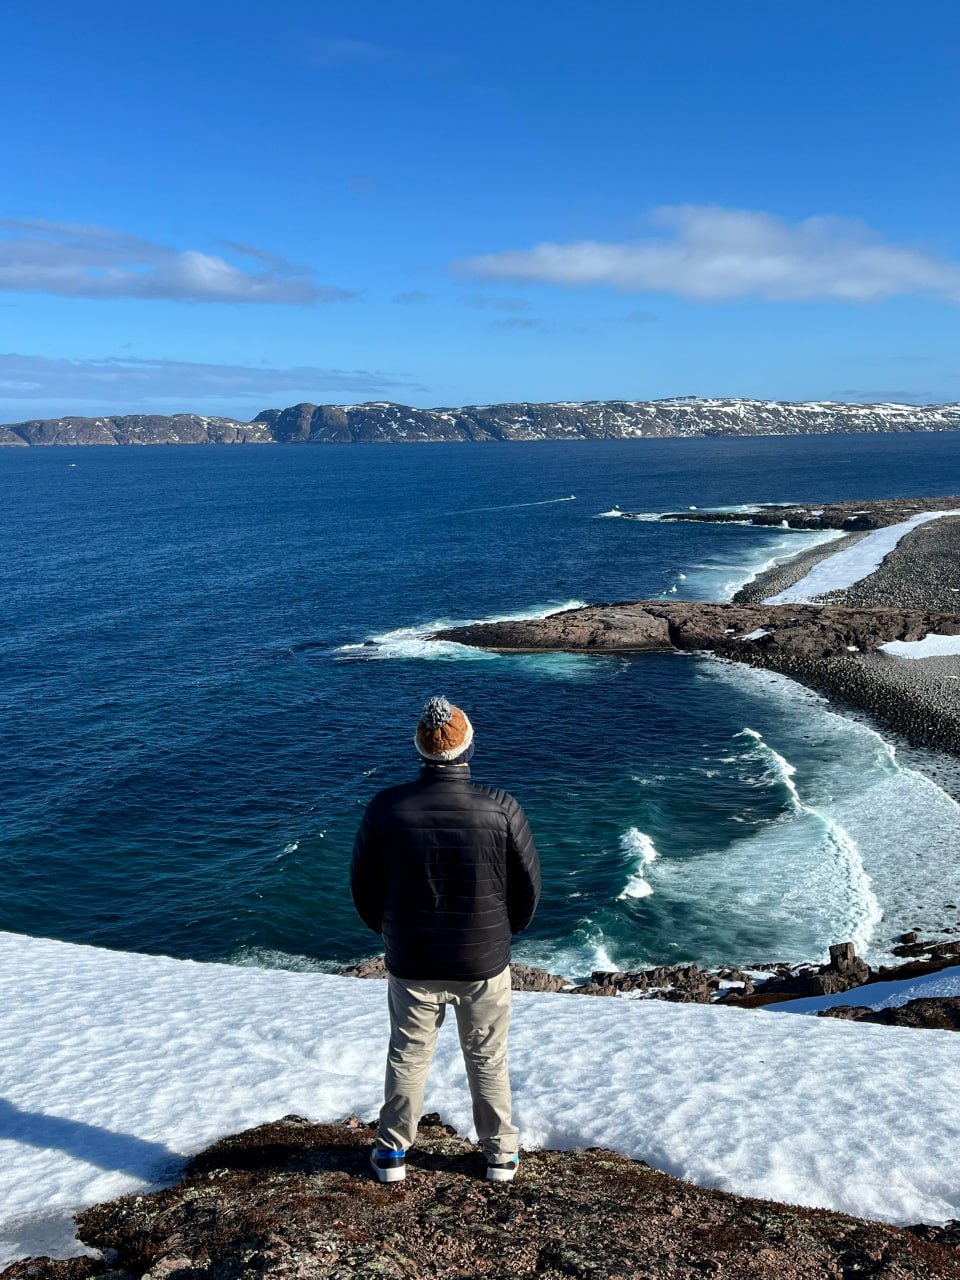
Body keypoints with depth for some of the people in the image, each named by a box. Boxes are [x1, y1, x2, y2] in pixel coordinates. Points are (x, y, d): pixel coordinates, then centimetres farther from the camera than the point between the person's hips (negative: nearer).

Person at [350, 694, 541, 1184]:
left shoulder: (386, 808, -15)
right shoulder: (500, 808, -17)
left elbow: (363, 884, -3)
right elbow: (527, 885, -5)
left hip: (411, 963, 1)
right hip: (485, 962, 0)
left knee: (407, 1056, 19)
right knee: (488, 1062, 18)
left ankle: (393, 1152, 33)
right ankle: (501, 1153, 32)